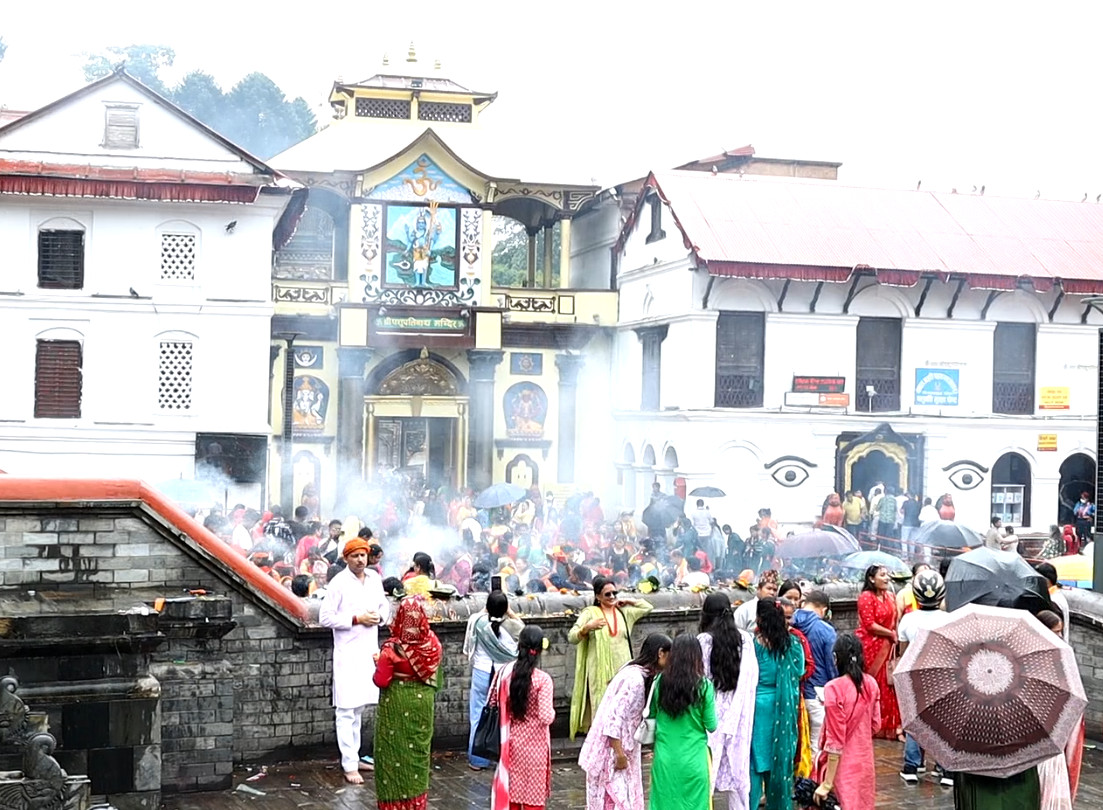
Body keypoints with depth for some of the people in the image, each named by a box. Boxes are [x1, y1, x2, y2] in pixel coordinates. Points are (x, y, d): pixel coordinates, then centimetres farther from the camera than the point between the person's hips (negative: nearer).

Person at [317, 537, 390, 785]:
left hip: (370, 651, 6)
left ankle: (353, 756, 26)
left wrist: (379, 616, -3)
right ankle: (349, 765, -3)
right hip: (348, 653, -6)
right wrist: (356, 619, -17)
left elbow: (385, 606, 19)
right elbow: (325, 618, -13)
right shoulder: (338, 583, -11)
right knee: (346, 711, -5)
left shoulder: (374, 578, 6)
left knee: (359, 708, 16)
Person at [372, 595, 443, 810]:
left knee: (395, 751, 7)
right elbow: (434, 675, 4)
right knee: (418, 749, 17)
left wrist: (379, 664, 0)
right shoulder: (432, 643, -10)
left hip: (396, 706, -4)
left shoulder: (392, 649, -22)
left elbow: (381, 681, -17)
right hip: (422, 702, 4)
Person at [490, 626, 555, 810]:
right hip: (534, 743, -4)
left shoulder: (506, 673, -5)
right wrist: (552, 712, 0)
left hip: (512, 741, 4)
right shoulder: (543, 679, -18)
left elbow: (494, 705, 2)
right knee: (533, 794, 6)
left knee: (512, 789, 15)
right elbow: (546, 717, -21)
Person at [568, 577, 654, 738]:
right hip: (600, 672, -4)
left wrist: (628, 602, 16)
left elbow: (647, 607, 26)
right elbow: (572, 637, -6)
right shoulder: (590, 613, 2)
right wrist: (587, 627, -24)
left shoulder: (624, 612, 15)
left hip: (623, 670, 4)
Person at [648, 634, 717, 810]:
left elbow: (651, 715, 5)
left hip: (665, 760, 2)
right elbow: (711, 725, -6)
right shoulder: (703, 686, -12)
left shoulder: (660, 682, -6)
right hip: (693, 760, -2)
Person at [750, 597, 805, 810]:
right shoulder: (792, 643, -2)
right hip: (783, 705, 4)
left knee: (756, 756, 4)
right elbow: (799, 673, 7)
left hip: (759, 704, -4)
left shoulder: (755, 643, -14)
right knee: (781, 756, 14)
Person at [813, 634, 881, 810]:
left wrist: (827, 783, -15)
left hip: (841, 767, -6)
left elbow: (835, 740, -19)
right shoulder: (871, 684, 0)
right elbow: (875, 725, 10)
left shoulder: (834, 688, -19)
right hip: (864, 762, 6)